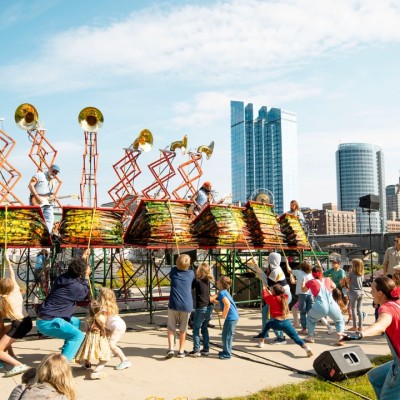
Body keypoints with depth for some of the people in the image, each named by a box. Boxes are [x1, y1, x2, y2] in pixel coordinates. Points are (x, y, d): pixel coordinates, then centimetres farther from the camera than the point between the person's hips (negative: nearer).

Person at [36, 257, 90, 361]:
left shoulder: (63, 277, 4)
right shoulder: (76, 287, -19)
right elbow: (85, 295, 4)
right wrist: (85, 278, 9)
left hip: (45, 317, 9)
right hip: (48, 322, -9)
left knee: (75, 321, 25)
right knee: (78, 336, -16)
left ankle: (66, 354, 30)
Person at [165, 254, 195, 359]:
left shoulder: (173, 271, -1)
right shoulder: (191, 273, 0)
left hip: (174, 304, -1)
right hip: (186, 305, 1)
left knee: (171, 328, 10)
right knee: (183, 329, 13)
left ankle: (171, 349, -5)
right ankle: (181, 351, 19)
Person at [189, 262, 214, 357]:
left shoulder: (197, 281, -14)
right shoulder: (207, 280, 5)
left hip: (201, 308, -7)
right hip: (209, 307, 7)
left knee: (196, 329, 4)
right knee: (204, 328, 17)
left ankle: (196, 350, 5)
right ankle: (206, 349, 19)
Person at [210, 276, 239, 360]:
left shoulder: (221, 293, -15)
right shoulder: (224, 292, 14)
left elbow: (227, 304, -29)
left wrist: (224, 314, -19)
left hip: (231, 317, -10)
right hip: (234, 316, 10)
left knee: (226, 335, -1)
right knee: (227, 335, 19)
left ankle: (227, 354, 7)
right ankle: (226, 351, 30)